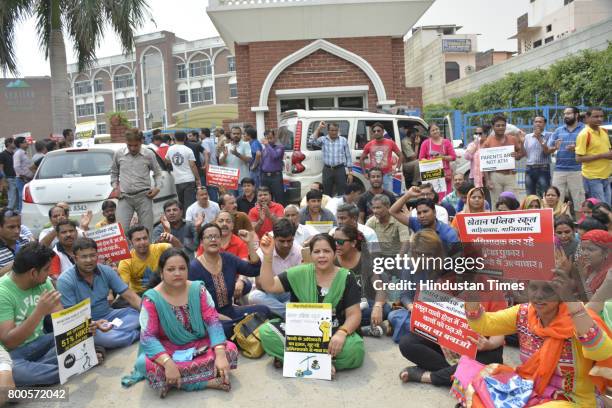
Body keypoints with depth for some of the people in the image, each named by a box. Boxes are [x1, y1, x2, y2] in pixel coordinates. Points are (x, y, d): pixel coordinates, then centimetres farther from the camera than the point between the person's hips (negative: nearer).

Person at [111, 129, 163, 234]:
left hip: (143, 196, -1)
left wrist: (157, 187, -1)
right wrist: (115, 186, 9)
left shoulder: (149, 154, 2)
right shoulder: (118, 154, 5)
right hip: (125, 197, 1)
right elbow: (114, 172, 22)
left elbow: (157, 173, 14)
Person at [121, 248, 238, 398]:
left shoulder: (198, 289, -7)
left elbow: (213, 321, -11)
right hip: (168, 349, -1)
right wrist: (168, 363, -36)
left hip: (199, 345, 2)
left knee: (230, 350, -23)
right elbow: (148, 337, -20)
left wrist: (220, 354, -27)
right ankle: (208, 381, -26)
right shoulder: (151, 298, -13)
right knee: (145, 362, -34)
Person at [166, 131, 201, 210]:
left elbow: (167, 161, 24)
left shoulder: (170, 149, 7)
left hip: (177, 181, 4)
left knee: (181, 202, 14)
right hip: (189, 180, -4)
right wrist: (198, 179, -3)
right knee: (190, 202, -4)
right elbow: (193, 166, -9)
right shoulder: (188, 150, -6)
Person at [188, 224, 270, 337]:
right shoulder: (194, 268, -12)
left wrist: (250, 243, -13)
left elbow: (255, 270, -4)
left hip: (230, 311, 5)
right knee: (224, 327, -36)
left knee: (263, 310, -14)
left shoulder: (228, 259, 4)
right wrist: (223, 318, -19)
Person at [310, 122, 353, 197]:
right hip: (327, 170, 1)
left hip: (340, 170, -1)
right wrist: (318, 128, -13)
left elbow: (348, 157, 6)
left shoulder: (343, 140, 5)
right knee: (327, 194, 7)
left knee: (342, 193, 0)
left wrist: (350, 173, 2)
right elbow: (312, 142, -14)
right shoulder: (323, 139, 5)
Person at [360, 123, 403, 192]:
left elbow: (401, 156, 10)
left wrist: (397, 168, 2)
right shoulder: (369, 145, 3)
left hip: (387, 174, -1)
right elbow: (361, 159, 13)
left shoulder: (390, 143, 1)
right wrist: (365, 172, 5)